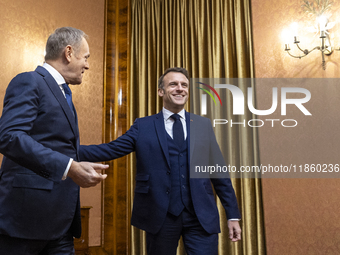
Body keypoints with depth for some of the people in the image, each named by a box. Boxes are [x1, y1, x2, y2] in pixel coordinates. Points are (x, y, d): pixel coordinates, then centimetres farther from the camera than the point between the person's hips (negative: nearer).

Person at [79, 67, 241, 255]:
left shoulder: (203, 125, 8)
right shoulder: (143, 126, 4)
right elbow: (110, 149, -4)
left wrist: (233, 215, 6)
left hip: (202, 217, 1)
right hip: (160, 216, 0)